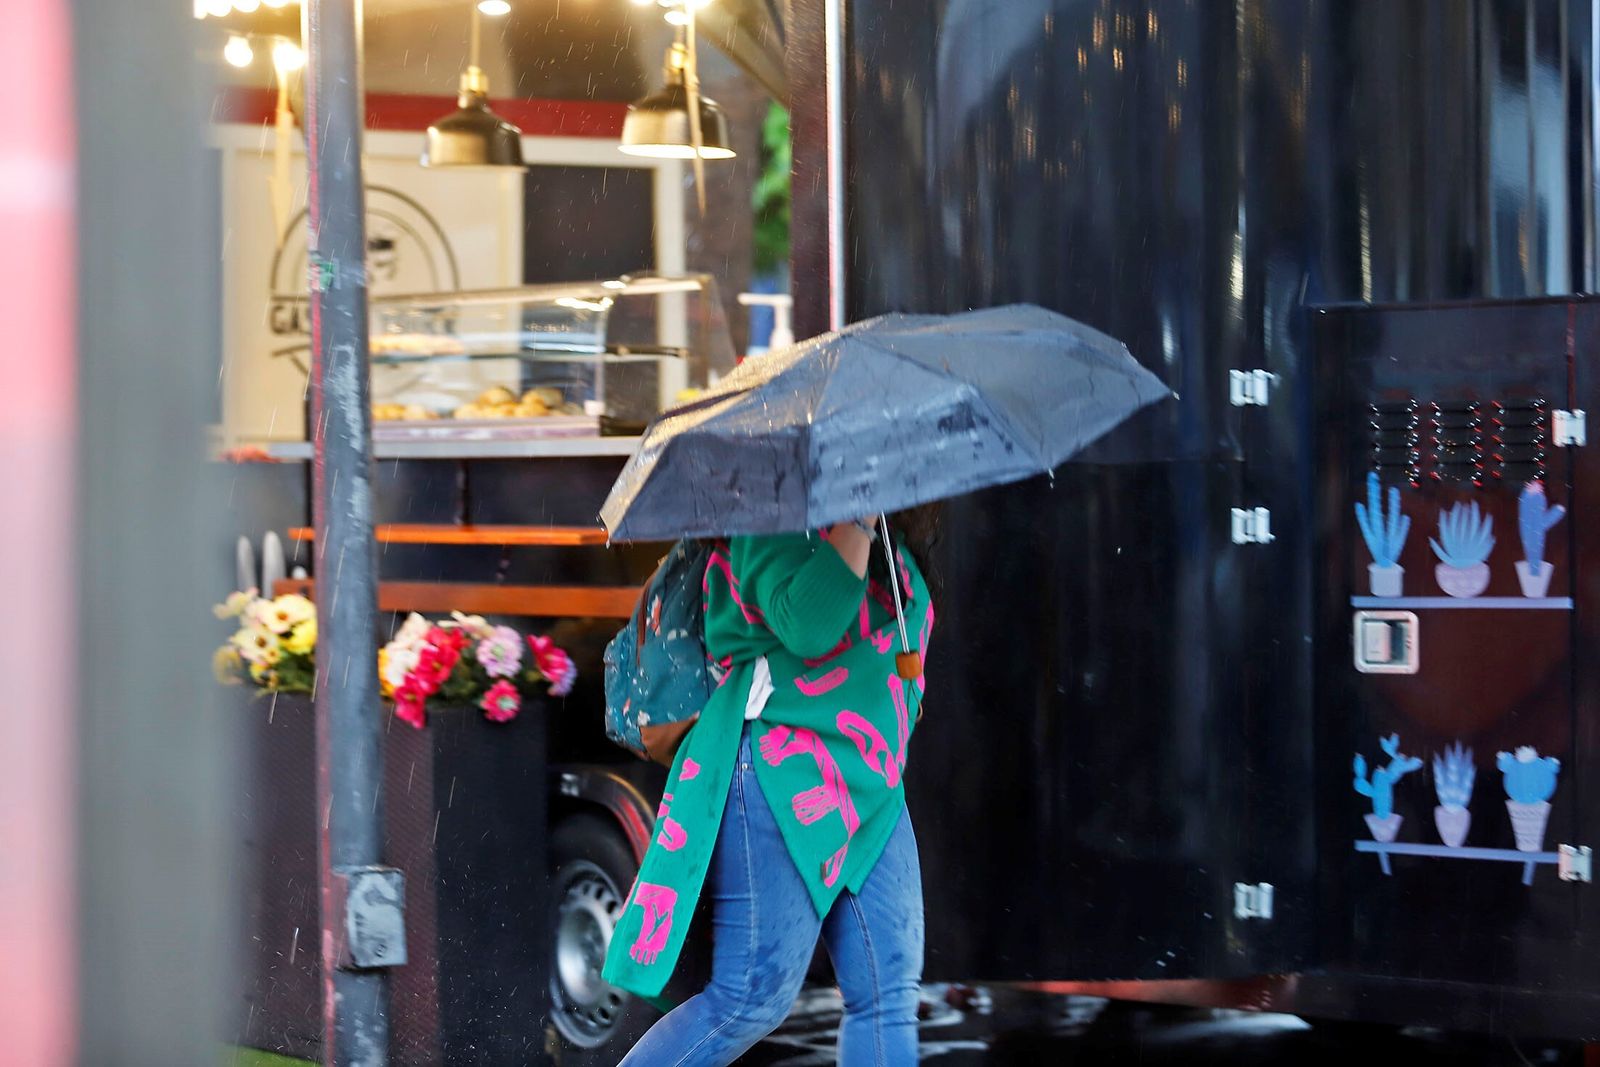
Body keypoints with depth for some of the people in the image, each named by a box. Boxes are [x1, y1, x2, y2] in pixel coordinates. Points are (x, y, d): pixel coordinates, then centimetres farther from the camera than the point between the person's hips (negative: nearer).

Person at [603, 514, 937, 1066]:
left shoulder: (889, 545, 19)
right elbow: (807, 625, -24)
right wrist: (855, 522, -23)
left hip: (871, 793, 9)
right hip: (781, 772, -9)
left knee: (888, 997, -1)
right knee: (756, 993, -10)